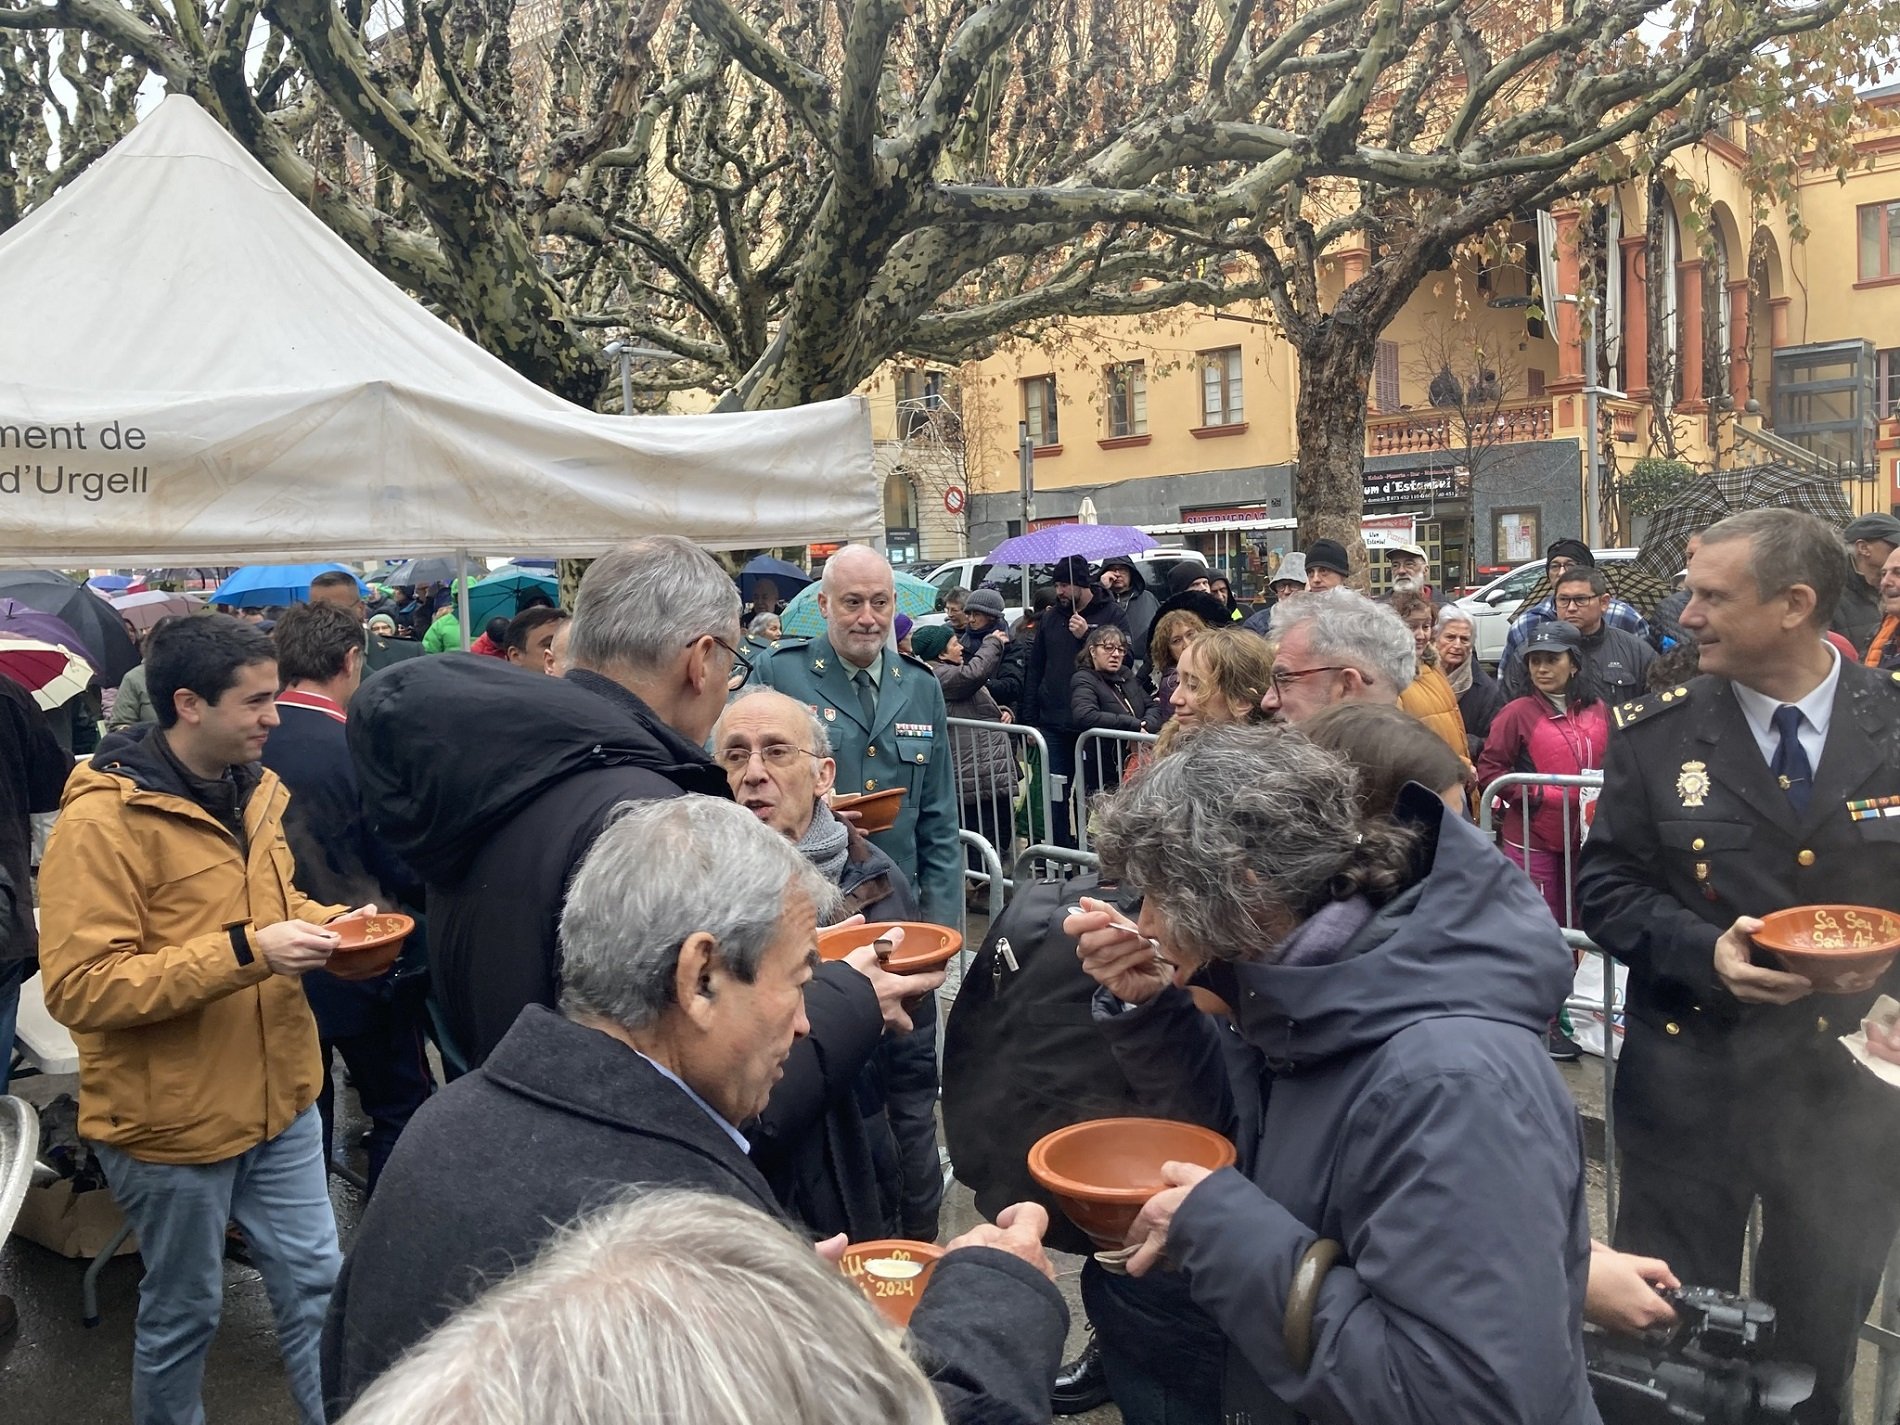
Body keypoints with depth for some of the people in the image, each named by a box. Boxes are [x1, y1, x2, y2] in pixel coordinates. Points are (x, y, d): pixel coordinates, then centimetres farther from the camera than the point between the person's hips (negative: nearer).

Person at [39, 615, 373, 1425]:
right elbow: (79, 990, -23)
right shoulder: (102, 821, -20)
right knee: (182, 1314, 15)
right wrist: (243, 951, -30)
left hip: (280, 1101, 6)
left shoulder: (257, 789, 3)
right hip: (172, 1120, -6)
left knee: (314, 1284, 15)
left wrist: (331, 925, -3)